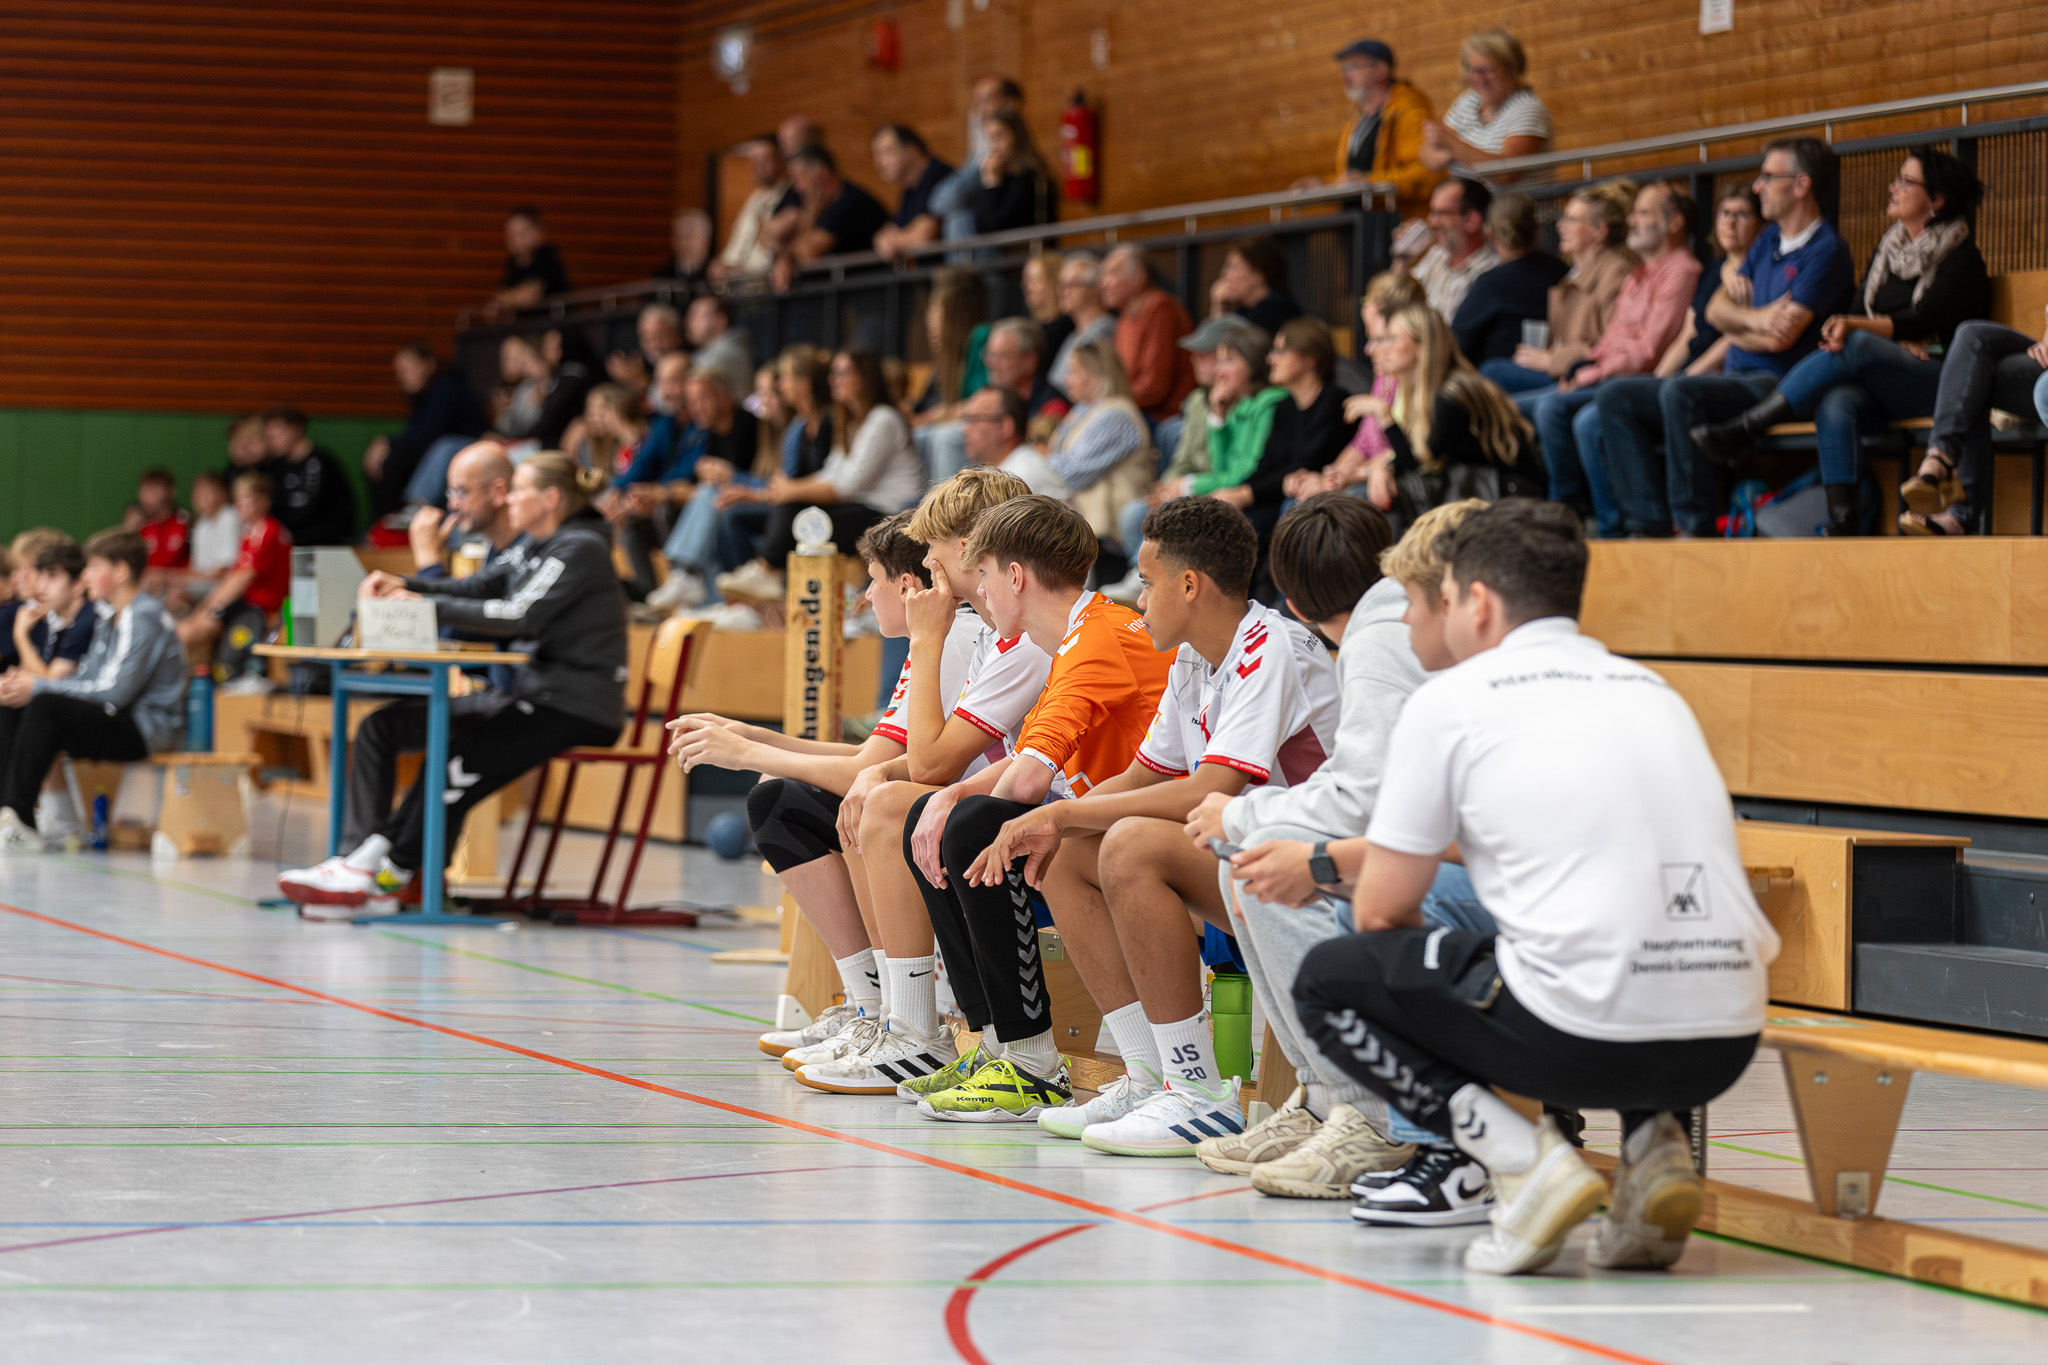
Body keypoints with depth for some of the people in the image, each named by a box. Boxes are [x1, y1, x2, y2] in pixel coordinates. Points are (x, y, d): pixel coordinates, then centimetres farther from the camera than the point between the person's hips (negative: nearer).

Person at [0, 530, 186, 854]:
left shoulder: (145, 618, -15)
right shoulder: (108, 616, 16)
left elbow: (115, 692, -22)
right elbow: (88, 678, 12)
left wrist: (38, 688, -17)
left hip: (146, 727, -10)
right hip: (114, 721, 10)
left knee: (45, 705, -29)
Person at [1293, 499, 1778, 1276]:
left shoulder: (1449, 700, 5)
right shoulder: (1652, 689, 22)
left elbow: (1381, 913, 7)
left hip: (1584, 1034, -6)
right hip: (1726, 1045, 6)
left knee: (1327, 979, 16)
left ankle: (1518, 1157, -3)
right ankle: (1654, 1143, 12)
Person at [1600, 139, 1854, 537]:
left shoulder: (1825, 251, -8)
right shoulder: (1771, 239, 20)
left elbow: (1780, 338, -17)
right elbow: (1717, 310, 13)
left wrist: (1737, 327, 0)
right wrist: (1754, 318, -6)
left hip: (1774, 385, -9)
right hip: (1733, 378, 9)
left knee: (1680, 393, -36)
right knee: (1617, 397, -6)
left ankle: (1695, 527, -30)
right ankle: (1649, 524, -16)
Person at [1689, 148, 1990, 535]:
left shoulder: (1961, 257, 3)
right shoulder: (1888, 249, 22)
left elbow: (1926, 321, -11)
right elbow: (1860, 311, 13)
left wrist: (1857, 327, -28)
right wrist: (1898, 341, -11)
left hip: (1935, 382, -5)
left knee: (1856, 346, -34)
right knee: (1835, 402, -33)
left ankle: (1744, 430, -39)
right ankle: (1843, 529, -44)